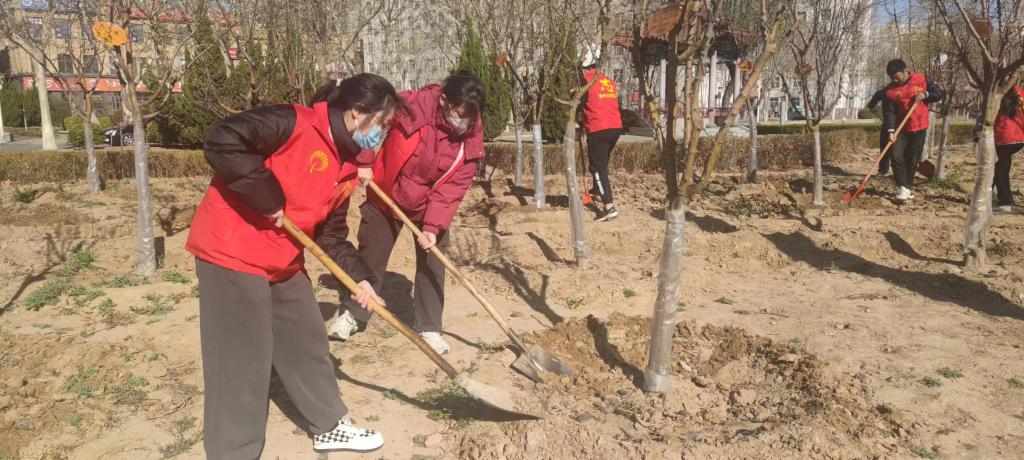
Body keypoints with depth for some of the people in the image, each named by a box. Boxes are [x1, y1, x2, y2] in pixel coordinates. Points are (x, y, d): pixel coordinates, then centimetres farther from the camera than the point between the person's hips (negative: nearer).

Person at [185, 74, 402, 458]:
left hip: (284, 261, 9)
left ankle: (330, 426, 35)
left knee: (308, 342, 17)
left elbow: (333, 231, 12)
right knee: (242, 362, -3)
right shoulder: (294, 124, -19)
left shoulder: (349, 165, 6)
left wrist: (359, 278, 2)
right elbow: (221, 141, -29)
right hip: (232, 250, -9)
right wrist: (267, 197, -25)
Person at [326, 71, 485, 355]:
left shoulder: (472, 138, -19)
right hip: (386, 196, -1)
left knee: (432, 263, 3)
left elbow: (455, 185, -20)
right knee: (370, 257, 11)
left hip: (431, 206, 2)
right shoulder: (412, 106, -29)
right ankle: (353, 314, 31)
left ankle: (429, 327, 19)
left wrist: (433, 225, -26)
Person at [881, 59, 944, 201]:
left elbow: (940, 93, 4)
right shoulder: (890, 90, -7)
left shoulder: (923, 79, -3)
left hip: (919, 129, 1)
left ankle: (907, 187, 20)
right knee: (896, 156, -17)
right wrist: (891, 130, -23)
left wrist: (925, 95, -16)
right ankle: (903, 188, -10)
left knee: (913, 160, 7)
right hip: (901, 130, -1)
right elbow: (889, 112, -11)